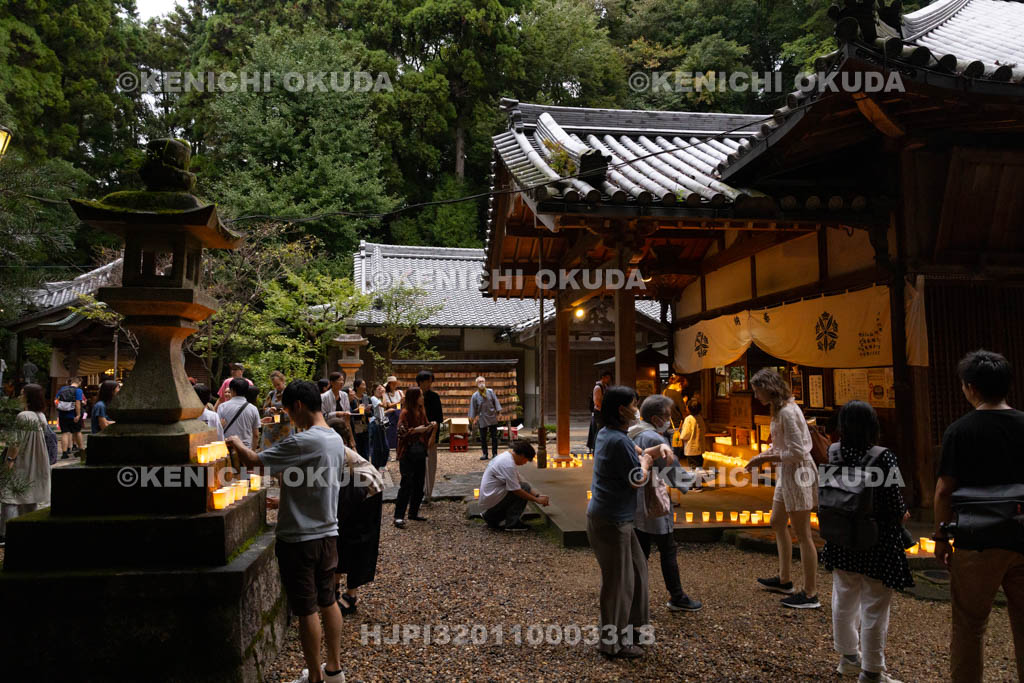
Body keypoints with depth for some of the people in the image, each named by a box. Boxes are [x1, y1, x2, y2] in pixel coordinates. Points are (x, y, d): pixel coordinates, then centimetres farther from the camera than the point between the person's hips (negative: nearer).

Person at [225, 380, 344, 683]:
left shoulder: (303, 442, -23)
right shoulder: (336, 439, 4)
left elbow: (253, 462, -22)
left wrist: (236, 443, -2)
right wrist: (279, 499, 19)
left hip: (300, 538, -8)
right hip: (328, 533, 8)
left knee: (306, 610, 6)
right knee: (328, 601, 19)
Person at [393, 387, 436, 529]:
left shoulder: (422, 412, 9)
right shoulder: (405, 413, -11)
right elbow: (402, 432, -18)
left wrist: (431, 427, -3)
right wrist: (416, 430, -25)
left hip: (420, 451, 7)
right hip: (408, 452, -7)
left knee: (419, 483, 10)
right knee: (407, 484, -8)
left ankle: (414, 512, 23)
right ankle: (399, 516, -2)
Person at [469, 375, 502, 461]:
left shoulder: (490, 392, 1)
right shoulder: (475, 396, -3)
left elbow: (496, 402, 4)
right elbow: (473, 408, 2)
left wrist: (499, 413, 0)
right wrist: (473, 419, 2)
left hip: (492, 417, 1)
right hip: (482, 419, -1)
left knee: (494, 436, 3)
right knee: (483, 438, 3)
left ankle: (494, 453, 12)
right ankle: (485, 454, 14)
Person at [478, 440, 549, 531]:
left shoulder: (507, 456, 12)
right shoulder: (508, 464, -20)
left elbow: (518, 482, 19)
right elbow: (516, 490, -20)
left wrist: (537, 495, 12)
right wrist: (537, 500, -10)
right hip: (491, 501, -10)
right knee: (524, 488, -13)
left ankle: (492, 519, 16)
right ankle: (512, 523, -9)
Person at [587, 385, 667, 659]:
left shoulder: (606, 434, 9)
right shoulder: (618, 441, -23)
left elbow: (635, 453, 20)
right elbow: (638, 480, -17)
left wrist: (658, 449, 3)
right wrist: (647, 462, 2)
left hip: (614, 517, 10)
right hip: (611, 521, -10)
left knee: (636, 568, 21)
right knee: (618, 579, 3)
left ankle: (632, 626, 34)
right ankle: (612, 642, 17)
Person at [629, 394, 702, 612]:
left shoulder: (631, 436, 7)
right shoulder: (656, 439, -19)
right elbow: (674, 472, -14)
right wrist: (692, 479, 4)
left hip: (635, 504, 8)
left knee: (640, 552, 15)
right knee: (668, 551, 6)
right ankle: (677, 598, 17)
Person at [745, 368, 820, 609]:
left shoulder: (787, 413, -22)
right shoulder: (786, 407, 9)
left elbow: (797, 452, -24)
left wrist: (765, 459, -17)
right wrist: (766, 454, 8)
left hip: (798, 473, -11)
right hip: (789, 473, 11)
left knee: (803, 534, -2)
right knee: (777, 523, 20)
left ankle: (810, 594, 8)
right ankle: (784, 580, 33)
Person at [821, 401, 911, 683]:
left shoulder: (833, 454, -6)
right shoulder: (884, 458, -20)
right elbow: (894, 503, -17)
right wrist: (903, 514, 4)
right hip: (876, 543, -5)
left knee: (844, 600, 20)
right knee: (874, 607, 7)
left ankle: (848, 656, 37)